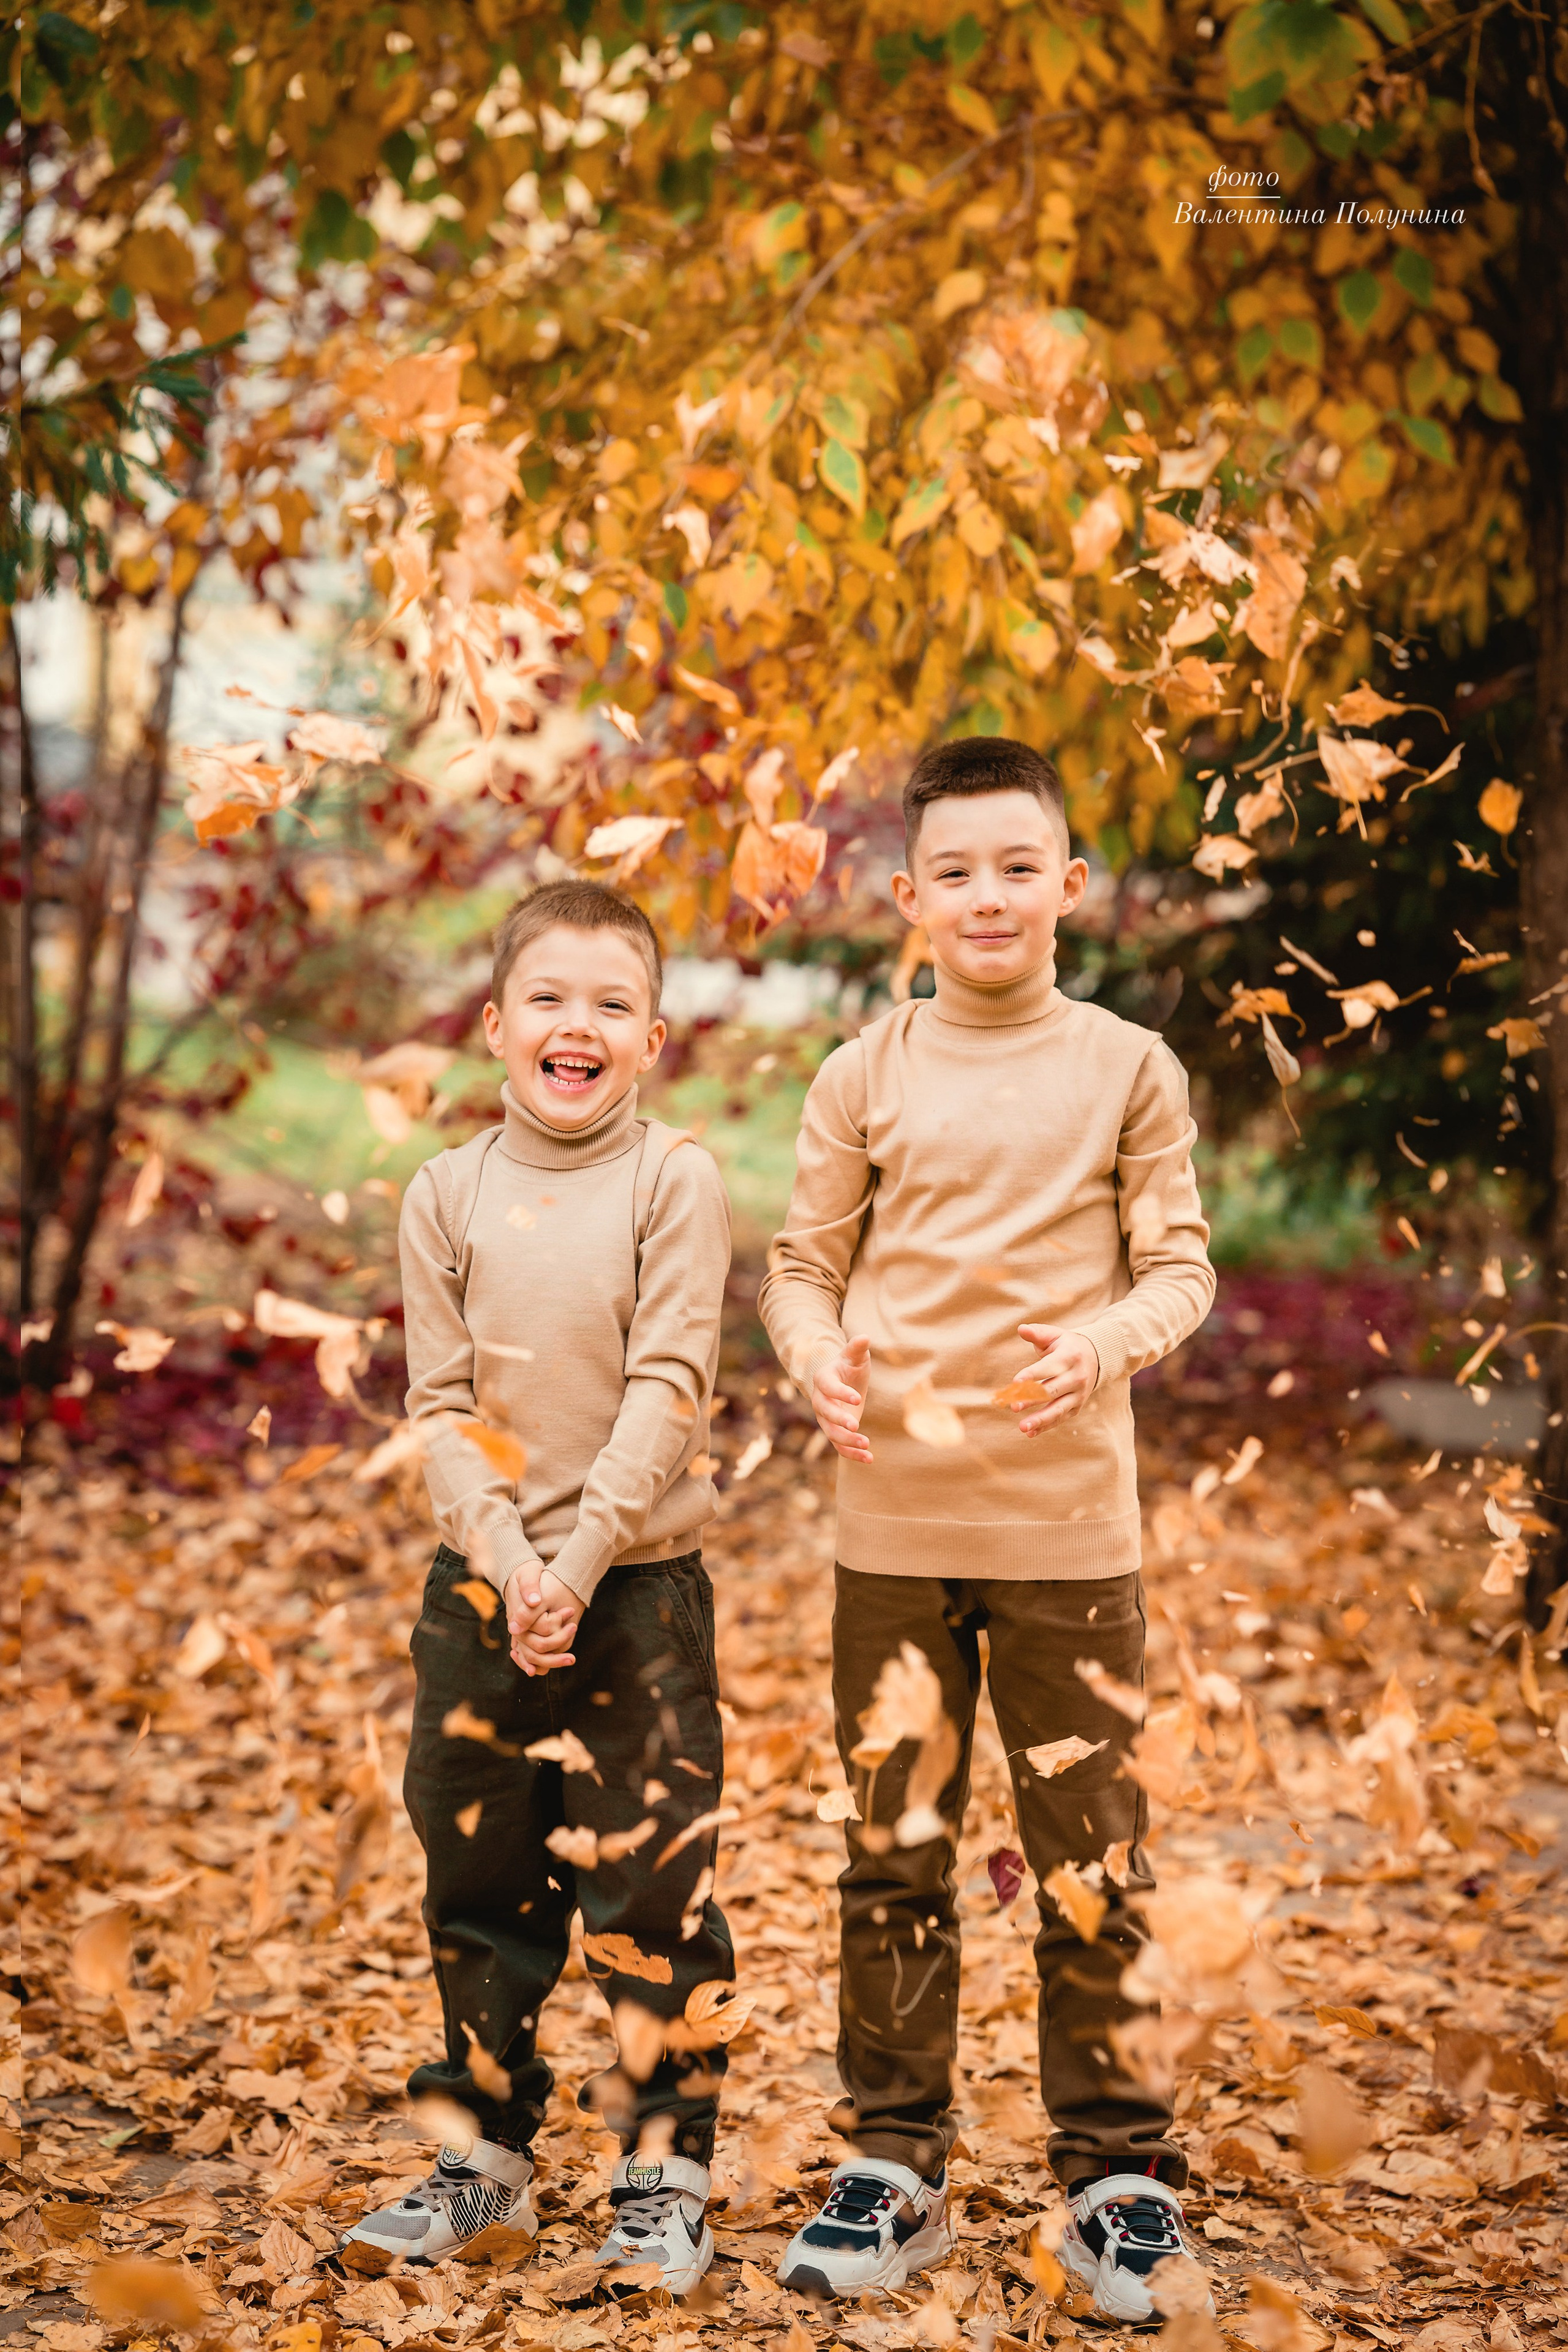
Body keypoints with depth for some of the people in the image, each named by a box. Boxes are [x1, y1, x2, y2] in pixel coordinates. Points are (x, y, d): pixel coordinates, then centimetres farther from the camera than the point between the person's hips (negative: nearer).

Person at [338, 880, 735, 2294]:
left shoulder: (676, 1180, -5)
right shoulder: (448, 1195, 4)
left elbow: (666, 1389, -11)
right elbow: (441, 1406, 0)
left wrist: (580, 1560, -18)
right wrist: (507, 1559, -13)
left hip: (638, 1585, -3)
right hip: (481, 1588, 3)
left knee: (653, 1890, -1)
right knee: (479, 1884, 11)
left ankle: (664, 2178, 12)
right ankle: (489, 2159, 26)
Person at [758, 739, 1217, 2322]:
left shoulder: (1126, 1069, 1)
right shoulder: (863, 1078, 4)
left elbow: (1179, 1267, 2)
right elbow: (804, 1262, 8)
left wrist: (1105, 1345, -18)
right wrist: (817, 1356, -13)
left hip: (1067, 1520, -1)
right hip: (896, 1515, 2)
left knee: (1092, 1854, 4)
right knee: (894, 1849, 9)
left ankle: (1118, 2170, 18)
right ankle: (894, 2163, 21)